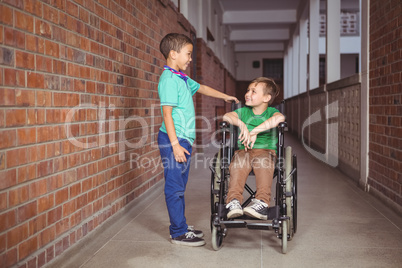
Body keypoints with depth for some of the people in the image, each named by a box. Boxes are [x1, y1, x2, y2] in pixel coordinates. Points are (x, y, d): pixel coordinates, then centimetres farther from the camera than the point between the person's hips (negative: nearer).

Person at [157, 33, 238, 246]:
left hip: (184, 140, 10)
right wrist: (175, 144, -22)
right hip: (174, 140, -10)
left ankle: (181, 226, 26)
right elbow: (167, 113, -19)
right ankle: (178, 232, 6)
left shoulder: (182, 78, 14)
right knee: (174, 187, -2)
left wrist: (224, 96, 40)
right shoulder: (168, 79, -14)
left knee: (180, 185, 15)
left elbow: (201, 88, 33)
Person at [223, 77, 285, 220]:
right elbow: (226, 116, -2)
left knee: (264, 163, -37)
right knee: (238, 163, -32)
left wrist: (254, 131, -24)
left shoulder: (271, 112, 7)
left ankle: (261, 203, -46)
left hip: (266, 150, -2)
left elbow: (280, 118, -19)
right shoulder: (243, 111, 17)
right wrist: (241, 124, -22)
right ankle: (234, 201, -43)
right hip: (244, 150, 2)